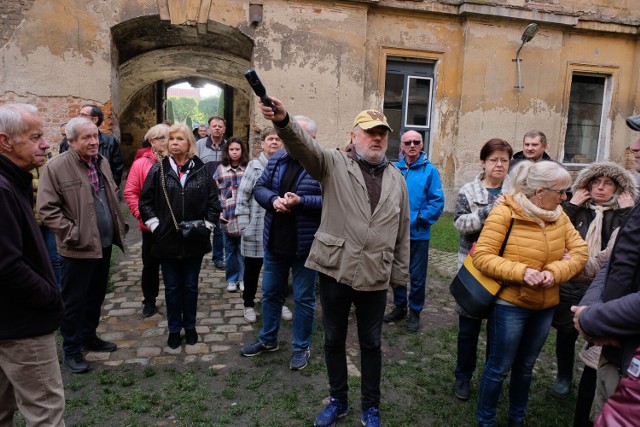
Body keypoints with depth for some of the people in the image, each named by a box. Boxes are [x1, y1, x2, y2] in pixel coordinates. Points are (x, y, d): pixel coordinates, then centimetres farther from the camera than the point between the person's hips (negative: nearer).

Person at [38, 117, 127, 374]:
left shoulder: (102, 162, 8)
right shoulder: (55, 167, -14)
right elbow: (47, 208, -16)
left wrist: (117, 225, 13)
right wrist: (72, 233, -19)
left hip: (104, 243, 7)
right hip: (79, 247, -7)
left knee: (96, 295, 19)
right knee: (74, 300, 7)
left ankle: (89, 336, 37)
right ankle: (71, 350, 22)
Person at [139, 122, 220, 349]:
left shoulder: (201, 170, 0)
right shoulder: (158, 170, -1)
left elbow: (213, 202, 3)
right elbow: (145, 202, 2)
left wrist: (207, 225, -4)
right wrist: (155, 226, -6)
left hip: (195, 241, 0)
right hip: (167, 241, 0)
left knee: (190, 286, 14)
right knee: (172, 288, 12)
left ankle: (190, 326, 32)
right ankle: (174, 329, 28)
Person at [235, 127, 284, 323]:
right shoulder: (254, 166, -2)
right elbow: (242, 196, -4)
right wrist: (244, 224, -9)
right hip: (256, 228, -2)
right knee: (252, 268, 11)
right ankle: (249, 304, 29)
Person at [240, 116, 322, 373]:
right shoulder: (277, 159, 6)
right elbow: (259, 188, 7)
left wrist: (300, 201, -27)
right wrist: (273, 199, -14)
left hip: (305, 245, -5)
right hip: (275, 242, 6)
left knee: (304, 298, 9)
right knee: (270, 292, 19)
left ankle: (301, 347, 28)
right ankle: (268, 340, 38)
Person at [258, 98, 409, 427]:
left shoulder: (396, 178, 9)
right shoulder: (334, 164, -1)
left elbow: (403, 231, 11)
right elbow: (304, 146, -22)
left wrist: (400, 274, 10)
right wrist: (284, 121, -43)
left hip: (376, 276, 2)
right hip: (335, 270, -1)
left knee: (371, 344, 15)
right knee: (334, 339, 15)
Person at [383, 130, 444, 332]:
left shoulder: (429, 170, -6)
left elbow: (437, 201, -10)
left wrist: (420, 219, -17)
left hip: (418, 233, -3)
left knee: (417, 277, 7)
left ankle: (415, 312, 25)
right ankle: (399, 307, 34)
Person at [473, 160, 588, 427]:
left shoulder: (559, 215, 0)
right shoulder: (504, 213, -18)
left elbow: (580, 252, -2)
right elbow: (482, 257, -20)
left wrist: (555, 272, -20)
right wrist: (521, 272, -30)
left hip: (545, 306, 6)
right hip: (510, 305, -6)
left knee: (525, 366, 22)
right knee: (499, 368, 7)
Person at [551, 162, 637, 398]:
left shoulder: (624, 214, 3)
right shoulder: (576, 209, 2)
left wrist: (627, 212, -14)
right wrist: (570, 206, -12)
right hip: (570, 284, 0)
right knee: (566, 332, 11)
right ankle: (563, 376, 33)